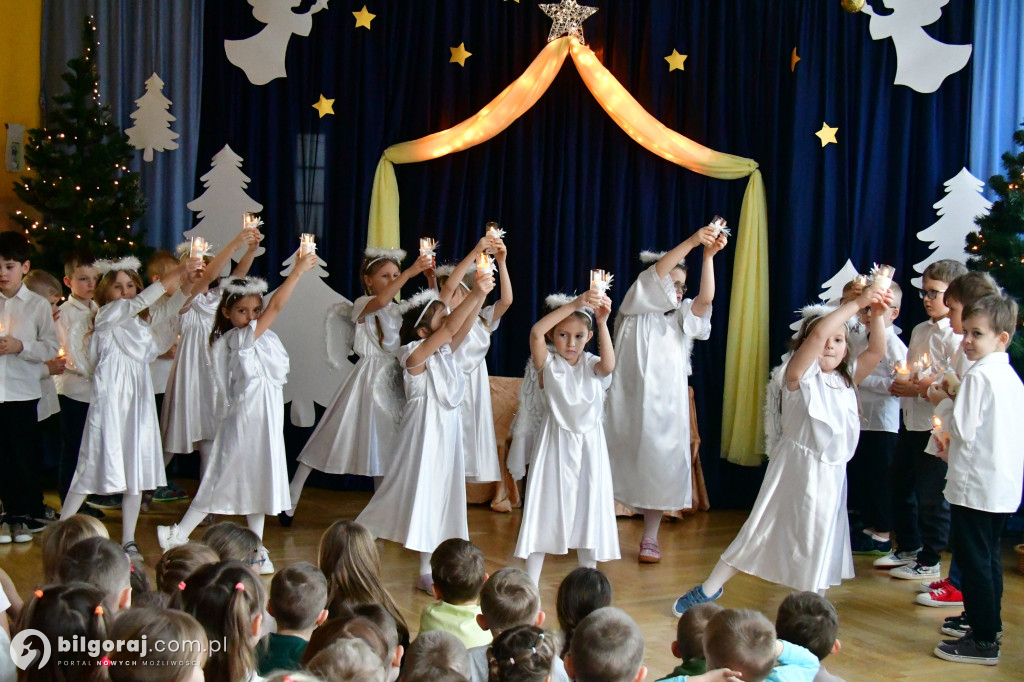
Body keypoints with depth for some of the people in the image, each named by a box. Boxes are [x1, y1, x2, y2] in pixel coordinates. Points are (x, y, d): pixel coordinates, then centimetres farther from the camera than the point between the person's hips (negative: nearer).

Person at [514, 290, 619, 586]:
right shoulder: (548, 363, -5)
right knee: (544, 511, 2)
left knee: (588, 514, 8)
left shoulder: (592, 365, 0)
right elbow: (535, 333, -24)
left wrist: (602, 323, -34)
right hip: (556, 443, -2)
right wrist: (573, 305, -32)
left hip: (589, 445, 2)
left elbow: (609, 365, -24)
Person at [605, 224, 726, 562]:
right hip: (630, 403, -4)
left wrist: (709, 255, -16)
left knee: (660, 468, 3)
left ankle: (650, 537, 13)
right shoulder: (635, 313, 2)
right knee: (618, 465, 0)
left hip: (667, 407, 4)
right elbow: (653, 276, -14)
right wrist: (690, 242, -23)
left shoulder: (681, 318, 14)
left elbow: (706, 297, -4)